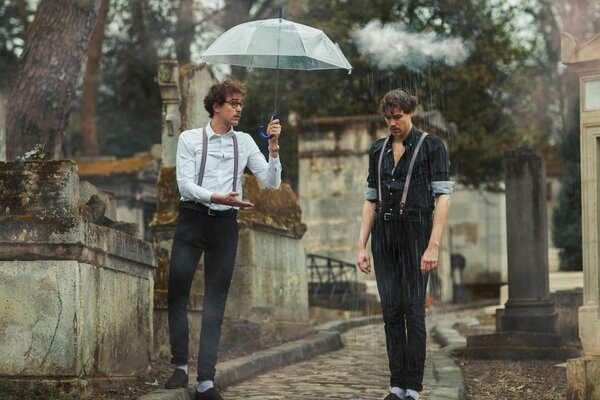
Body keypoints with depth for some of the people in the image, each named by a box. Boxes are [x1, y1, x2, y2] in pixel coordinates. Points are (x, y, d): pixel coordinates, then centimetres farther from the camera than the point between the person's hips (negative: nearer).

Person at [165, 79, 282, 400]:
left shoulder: (244, 142, 11)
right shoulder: (190, 139, 3)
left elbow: (272, 182, 6)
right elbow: (185, 184, -8)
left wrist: (273, 147, -7)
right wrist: (216, 197, -23)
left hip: (225, 225, 2)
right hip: (192, 220, -1)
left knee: (215, 302, -1)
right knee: (177, 295, -1)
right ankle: (180, 367, 16)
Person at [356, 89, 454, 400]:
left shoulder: (430, 146, -2)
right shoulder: (378, 150, 13)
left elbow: (443, 197, -8)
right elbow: (371, 200, 14)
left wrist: (434, 245, -17)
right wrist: (361, 245, 6)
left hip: (415, 233, -5)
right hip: (383, 235, 5)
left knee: (413, 309, -5)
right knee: (391, 310, 2)